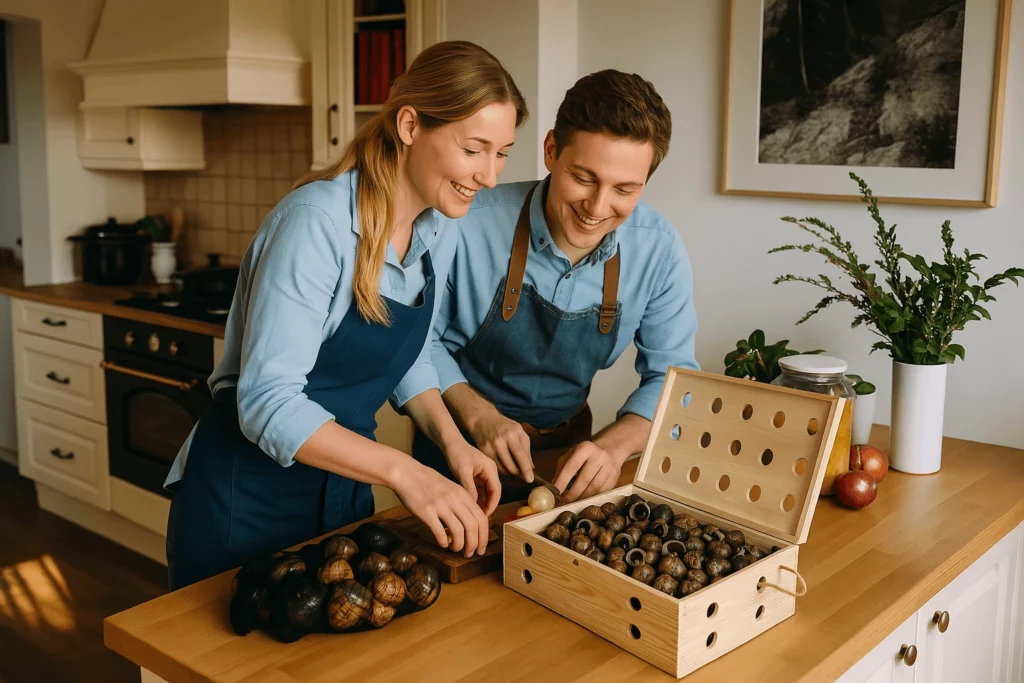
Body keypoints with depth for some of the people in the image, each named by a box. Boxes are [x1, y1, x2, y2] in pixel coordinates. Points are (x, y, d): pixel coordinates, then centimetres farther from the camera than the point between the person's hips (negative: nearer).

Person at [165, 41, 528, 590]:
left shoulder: (439, 233, -2)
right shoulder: (318, 219, -25)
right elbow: (268, 401, -29)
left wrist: (451, 441, -5)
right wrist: (400, 471, -37)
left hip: (342, 483, 7)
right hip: (248, 496, -7)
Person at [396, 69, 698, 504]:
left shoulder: (660, 251, -14)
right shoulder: (468, 225, -23)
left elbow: (670, 374, -5)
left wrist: (612, 447, -22)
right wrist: (479, 416, -21)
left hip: (568, 456, 2)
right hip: (459, 450, -1)